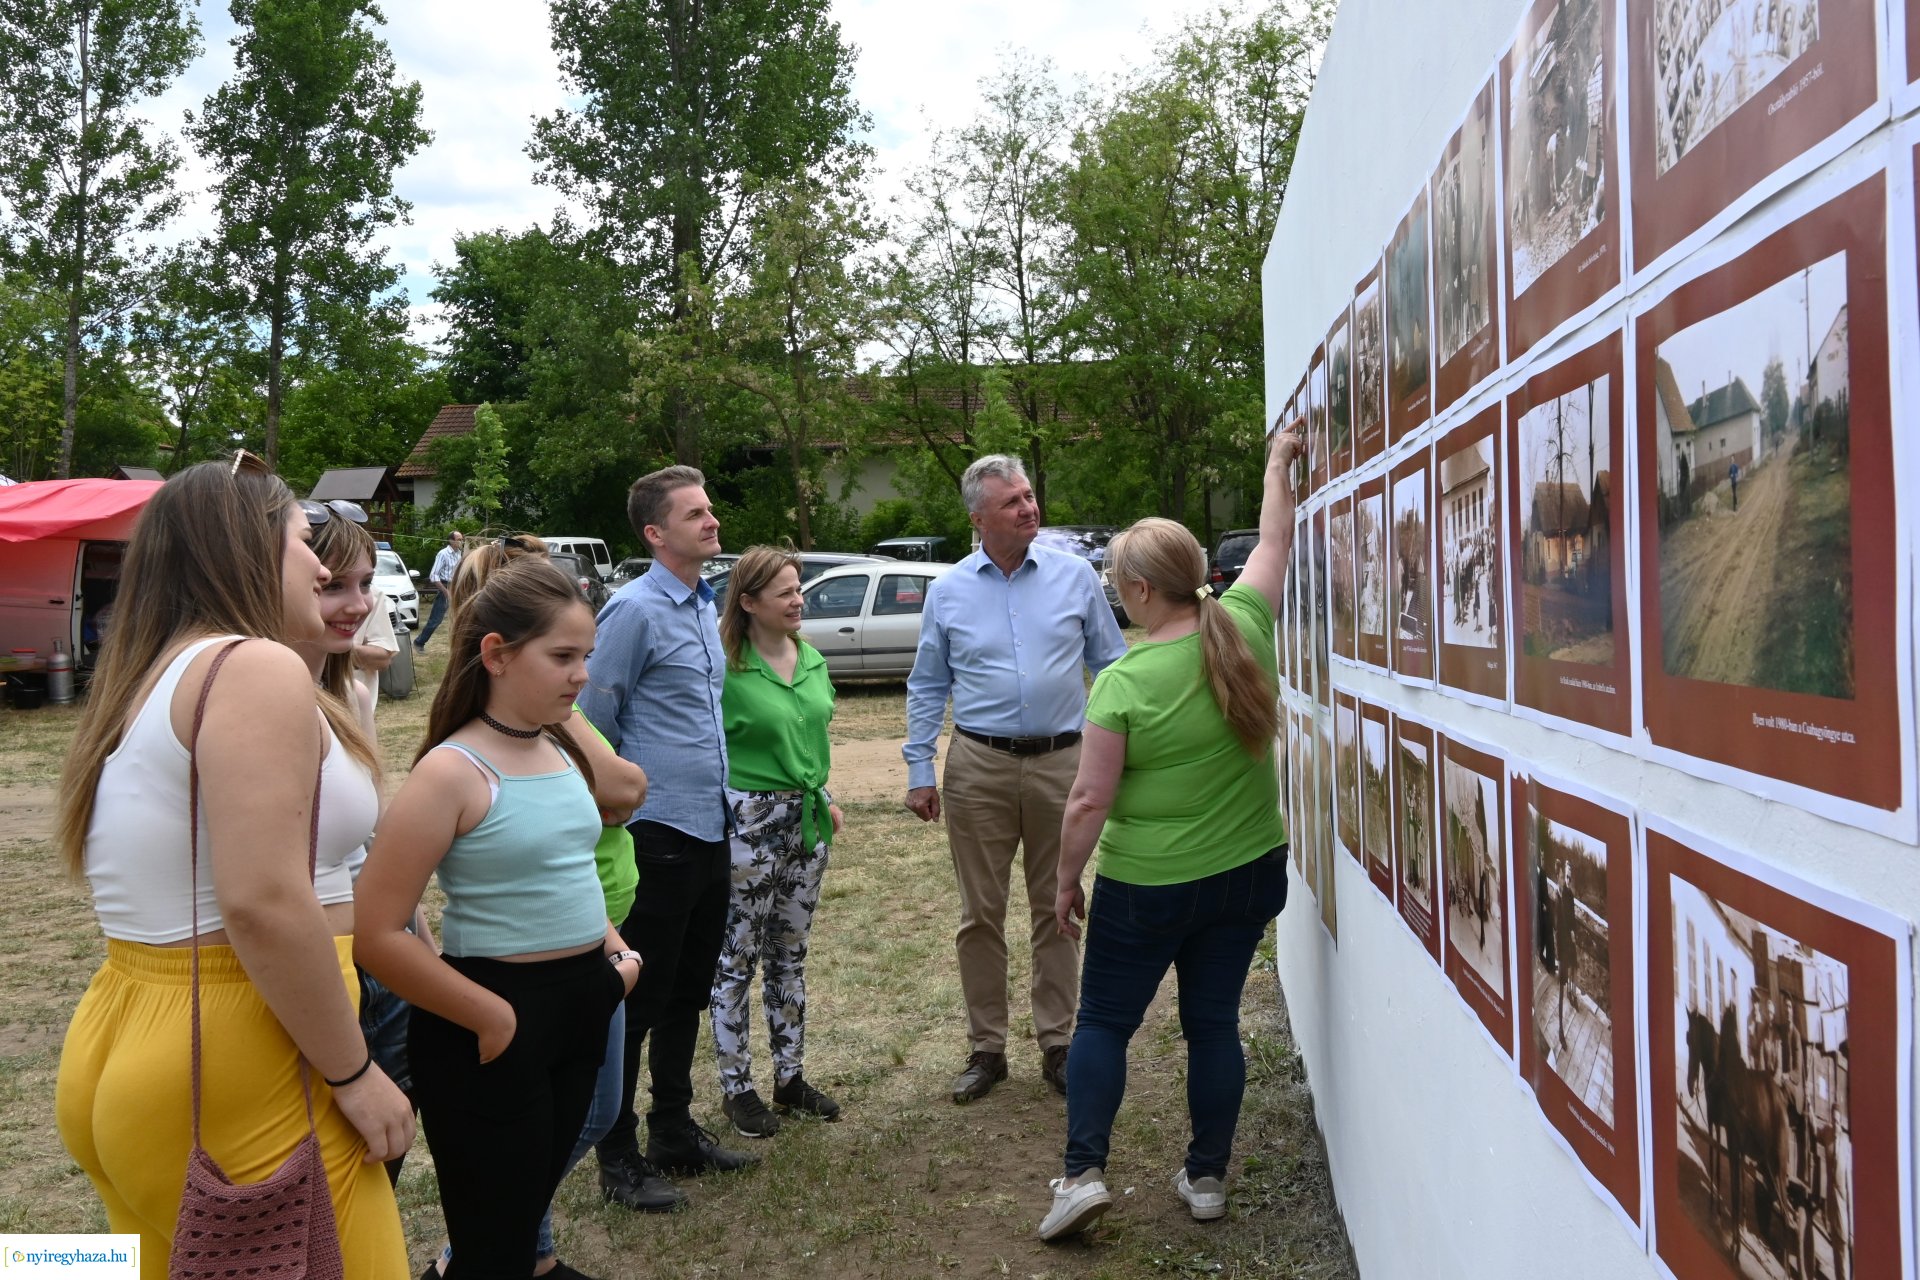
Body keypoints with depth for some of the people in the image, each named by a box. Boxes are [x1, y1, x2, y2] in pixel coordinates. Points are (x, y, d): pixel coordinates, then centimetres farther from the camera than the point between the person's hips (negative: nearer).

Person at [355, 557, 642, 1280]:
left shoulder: (564, 753, 5)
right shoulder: (453, 771, -18)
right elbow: (377, 936, -22)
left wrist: (615, 951, 4)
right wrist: (491, 1019, -17)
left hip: (581, 1010, 7)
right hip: (495, 1029, -7)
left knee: (528, 1208, 22)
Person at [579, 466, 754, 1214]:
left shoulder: (706, 606, 11)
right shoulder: (635, 610, -14)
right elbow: (593, 726, -12)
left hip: (709, 832, 8)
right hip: (658, 836, -8)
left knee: (689, 995, 18)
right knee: (639, 1001, 4)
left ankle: (675, 1132, 33)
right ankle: (620, 1160, 18)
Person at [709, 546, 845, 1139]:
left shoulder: (811, 659, 7)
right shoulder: (725, 668, -15)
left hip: (807, 819, 7)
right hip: (747, 820, -7)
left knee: (790, 954, 16)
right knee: (737, 958, 5)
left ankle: (790, 1077, 28)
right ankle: (737, 1087, 19)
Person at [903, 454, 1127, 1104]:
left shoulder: (1075, 576, 2)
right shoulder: (948, 591, 4)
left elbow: (1111, 665, 7)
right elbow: (927, 688, 9)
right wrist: (919, 769, 3)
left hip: (1063, 763, 0)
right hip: (978, 766, 0)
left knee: (1056, 911, 10)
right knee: (981, 915, 7)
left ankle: (1057, 1044, 24)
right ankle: (985, 1047, 21)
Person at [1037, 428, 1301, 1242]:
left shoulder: (1122, 682, -18)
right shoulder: (1244, 628, -6)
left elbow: (1089, 800, -15)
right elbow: (1274, 541, 12)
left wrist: (1067, 879, -1)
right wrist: (1278, 465, 26)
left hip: (1148, 887, -5)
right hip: (1250, 871, 5)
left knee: (1104, 1021, 12)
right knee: (1214, 1020, 16)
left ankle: (1084, 1173, 9)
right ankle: (1207, 1177, 25)